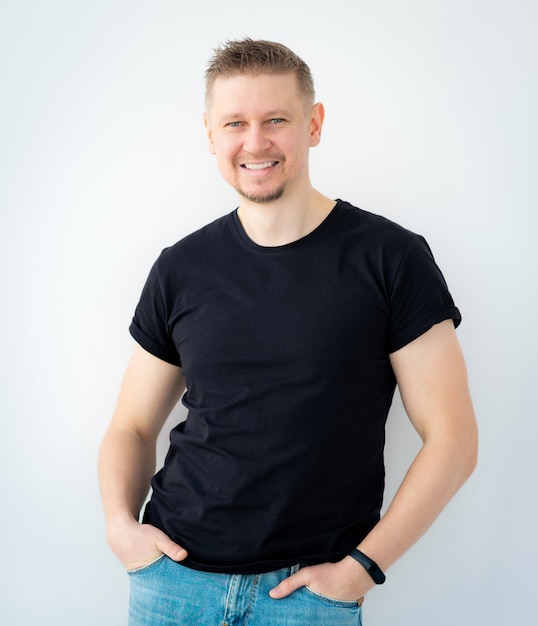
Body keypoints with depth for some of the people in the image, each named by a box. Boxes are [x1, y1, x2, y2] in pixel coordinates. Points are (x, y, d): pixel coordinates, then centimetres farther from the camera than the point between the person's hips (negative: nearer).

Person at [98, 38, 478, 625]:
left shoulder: (390, 258, -8)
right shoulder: (180, 269, 2)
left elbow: (451, 438, -8)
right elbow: (133, 425, 10)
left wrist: (362, 566, -12)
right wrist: (120, 522, -7)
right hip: (173, 574, 3)